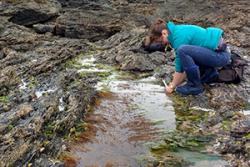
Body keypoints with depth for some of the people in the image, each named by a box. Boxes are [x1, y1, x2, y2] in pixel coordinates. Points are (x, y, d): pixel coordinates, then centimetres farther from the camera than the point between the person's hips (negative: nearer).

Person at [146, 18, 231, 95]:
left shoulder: (179, 37, -19)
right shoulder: (177, 29, 9)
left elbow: (180, 68, -13)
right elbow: (185, 61, 15)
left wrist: (172, 86, 0)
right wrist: (175, 82, 15)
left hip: (221, 55, -10)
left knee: (182, 50, -26)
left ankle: (195, 86, -11)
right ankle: (210, 73, 19)